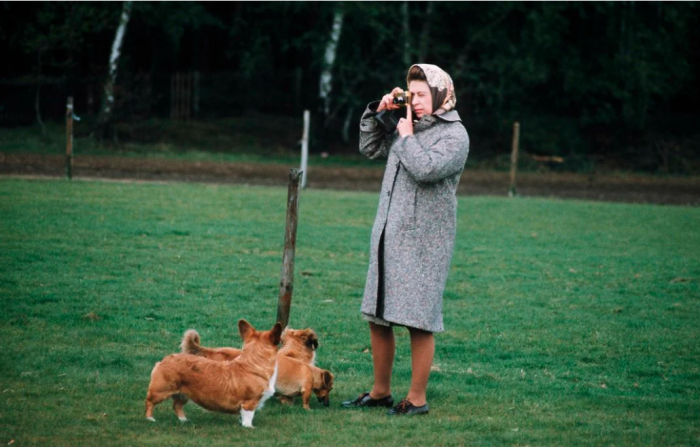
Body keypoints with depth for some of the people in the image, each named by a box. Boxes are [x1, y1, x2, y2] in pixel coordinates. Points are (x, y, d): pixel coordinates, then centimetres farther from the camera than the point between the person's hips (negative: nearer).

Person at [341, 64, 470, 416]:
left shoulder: (454, 135, -7)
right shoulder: (410, 127, 14)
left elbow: (427, 169, -22)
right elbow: (370, 148, 24)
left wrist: (406, 137, -9)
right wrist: (377, 111, 12)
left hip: (423, 242, -7)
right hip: (388, 236, 7)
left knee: (419, 322, -4)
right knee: (377, 317, 11)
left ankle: (417, 399, 4)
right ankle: (380, 392, 22)